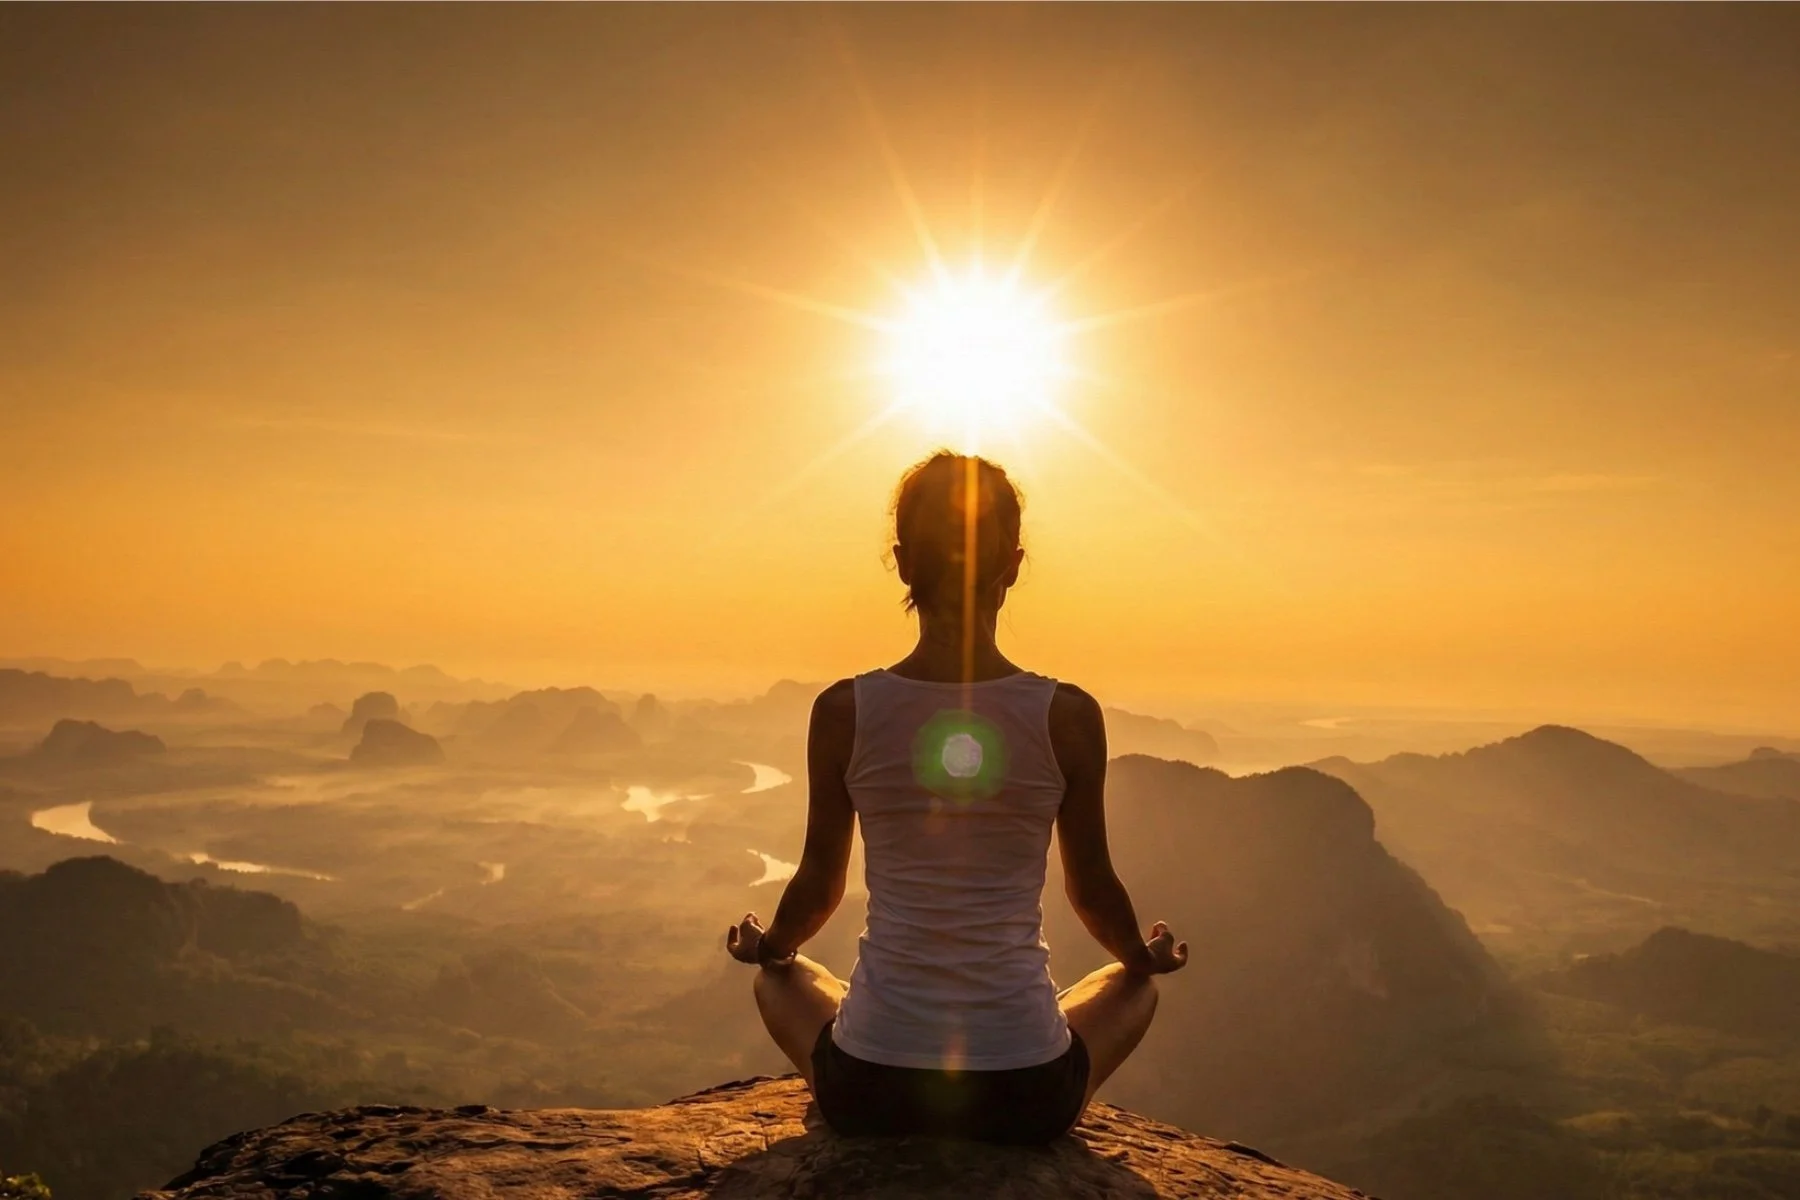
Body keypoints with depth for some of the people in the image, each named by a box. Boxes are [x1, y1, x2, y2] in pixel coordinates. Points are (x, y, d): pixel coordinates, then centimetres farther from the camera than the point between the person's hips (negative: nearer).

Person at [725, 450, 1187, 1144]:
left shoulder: (843, 711, -9)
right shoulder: (1068, 716, -10)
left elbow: (819, 883, 3)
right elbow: (1092, 888, 2)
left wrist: (768, 947, 27)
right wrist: (1145, 955, 26)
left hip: (868, 1089, 1)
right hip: (1026, 1094, 0)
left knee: (781, 980, 34)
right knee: (1133, 988, 32)